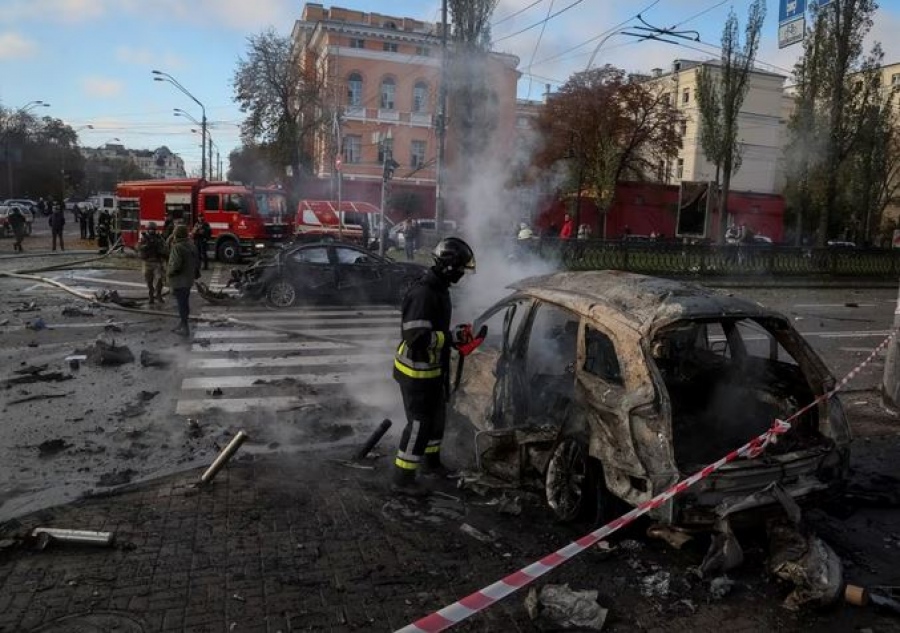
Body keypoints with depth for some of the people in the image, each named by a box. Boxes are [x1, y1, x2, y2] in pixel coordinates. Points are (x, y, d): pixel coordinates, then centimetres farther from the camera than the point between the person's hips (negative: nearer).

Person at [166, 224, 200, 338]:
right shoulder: (191, 245, 5)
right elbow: (197, 262, 13)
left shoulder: (177, 247, -21)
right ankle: (182, 324, 31)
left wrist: (168, 272, -9)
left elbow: (175, 265, -26)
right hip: (189, 280, 8)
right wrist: (196, 274, 23)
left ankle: (184, 328, 2)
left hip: (179, 281, -8)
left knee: (181, 304, -2)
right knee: (185, 302, 18)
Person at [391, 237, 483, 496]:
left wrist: (457, 338, 6)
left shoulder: (439, 289, 8)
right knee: (420, 423, -4)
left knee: (436, 416, 24)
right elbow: (417, 337, -32)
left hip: (432, 369, 10)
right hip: (416, 371, -10)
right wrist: (453, 338, -27)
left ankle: (431, 458, 45)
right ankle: (402, 479, 8)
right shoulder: (423, 294, -26)